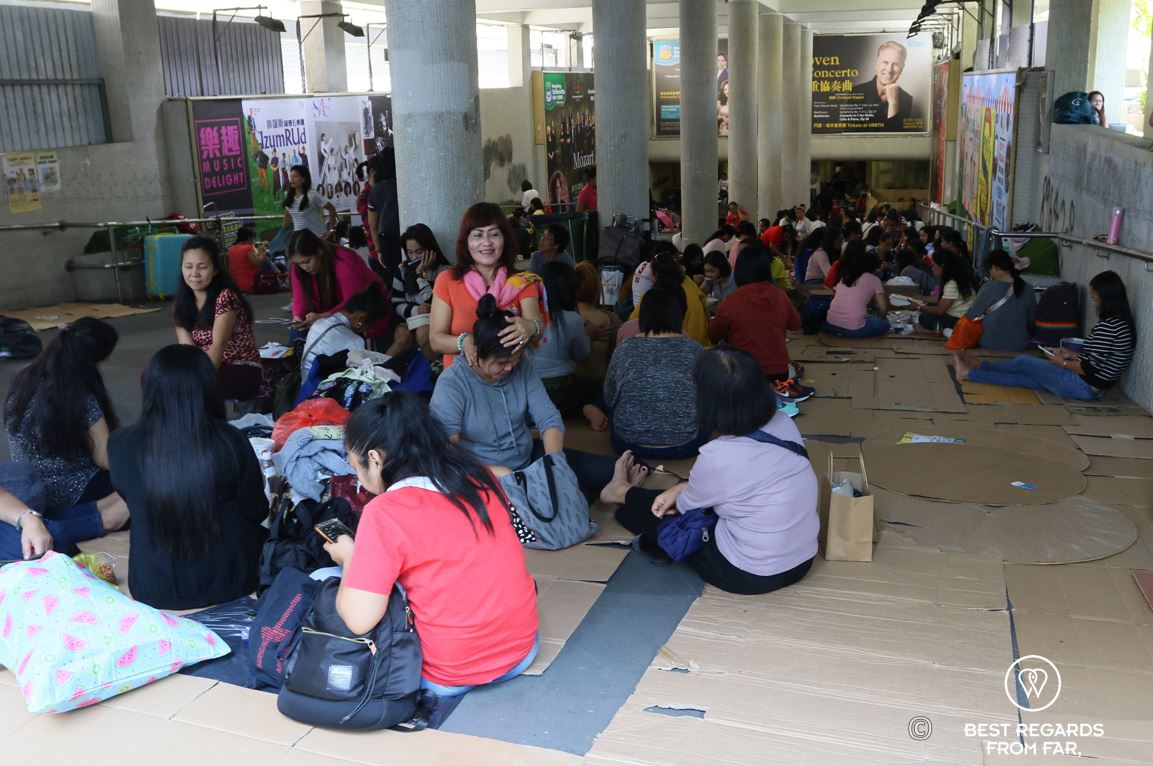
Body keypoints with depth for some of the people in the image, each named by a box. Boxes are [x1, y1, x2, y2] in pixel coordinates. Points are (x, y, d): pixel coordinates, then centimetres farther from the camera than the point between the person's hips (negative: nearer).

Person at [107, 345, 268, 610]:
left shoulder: (120, 444, -14)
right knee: (260, 530, 29)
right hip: (228, 583, -1)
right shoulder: (229, 441, -19)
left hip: (153, 590, 1)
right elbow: (256, 513, -4)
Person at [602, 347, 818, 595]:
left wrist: (677, 494, 19)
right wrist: (681, 489, 10)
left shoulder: (717, 457, -27)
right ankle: (631, 494, 50)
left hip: (750, 575, -6)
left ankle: (624, 493, 47)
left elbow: (685, 506, -4)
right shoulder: (784, 424, -8)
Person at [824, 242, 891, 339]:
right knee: (884, 324, 20)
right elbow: (883, 308, 3)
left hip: (831, 325, 6)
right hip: (853, 329, -6)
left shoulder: (844, 276, 20)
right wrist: (880, 317, 27)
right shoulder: (873, 279, 6)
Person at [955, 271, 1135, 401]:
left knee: (1022, 363, 3)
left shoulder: (1108, 325, -23)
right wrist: (1072, 356, 11)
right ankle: (975, 368, 20)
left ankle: (969, 372, 15)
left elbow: (1088, 367, -22)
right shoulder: (1120, 322, 7)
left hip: (1083, 386, -8)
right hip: (1092, 387, 8)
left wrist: (1061, 362, -7)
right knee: (1023, 377, 12)